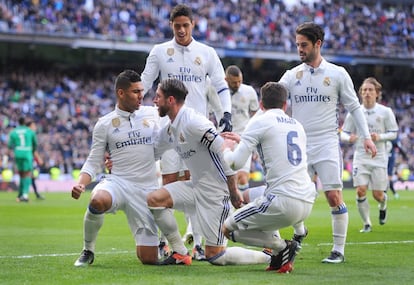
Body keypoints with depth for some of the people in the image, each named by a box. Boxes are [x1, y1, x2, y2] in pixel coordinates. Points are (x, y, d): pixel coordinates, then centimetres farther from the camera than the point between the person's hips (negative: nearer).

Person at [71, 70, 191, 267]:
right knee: (98, 201, -40)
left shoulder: (152, 114, 10)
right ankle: (88, 251, -13)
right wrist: (80, 184, -13)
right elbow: (93, 162, 5)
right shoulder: (104, 124, 4)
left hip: (146, 189, 1)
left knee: (149, 258, -6)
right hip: (117, 182, -1)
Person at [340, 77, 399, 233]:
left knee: (378, 194, -1)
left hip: (379, 158, -1)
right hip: (360, 158, 1)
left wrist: (380, 137, -17)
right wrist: (349, 138, -17)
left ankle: (383, 206, 37)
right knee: (360, 191, -13)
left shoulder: (385, 112, -2)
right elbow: (343, 133, 6)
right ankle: (367, 224, 4)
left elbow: (393, 133, 2)